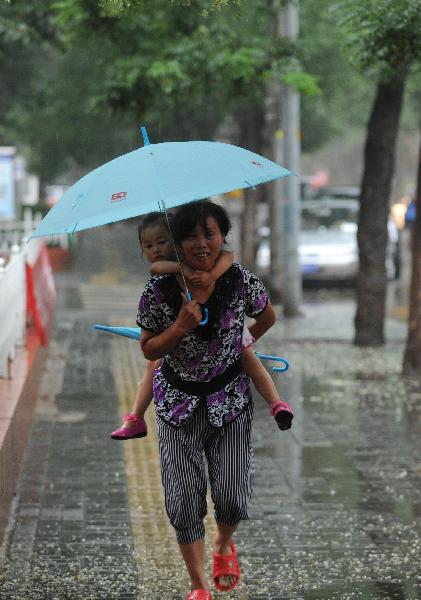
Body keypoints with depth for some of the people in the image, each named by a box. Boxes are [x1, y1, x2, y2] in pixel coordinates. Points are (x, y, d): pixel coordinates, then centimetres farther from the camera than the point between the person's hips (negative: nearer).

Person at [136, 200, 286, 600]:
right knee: (184, 499, -3)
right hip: (178, 400, 0)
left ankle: (224, 544, 35)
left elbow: (267, 317, 10)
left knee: (232, 497, -2)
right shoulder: (159, 291, -15)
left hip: (229, 398, 0)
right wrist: (180, 328, -22)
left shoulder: (242, 282, -12)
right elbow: (148, 350, -7)